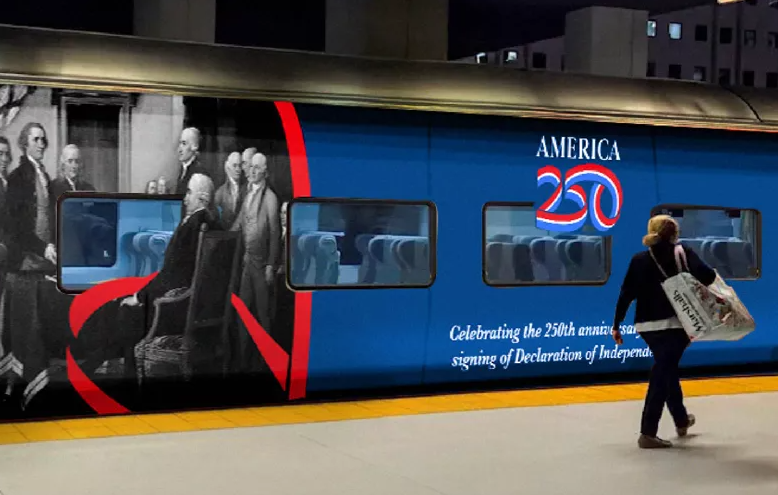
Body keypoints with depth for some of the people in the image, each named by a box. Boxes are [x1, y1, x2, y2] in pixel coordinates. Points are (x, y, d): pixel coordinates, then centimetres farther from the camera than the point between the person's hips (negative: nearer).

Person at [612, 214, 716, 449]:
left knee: (667, 369, 23)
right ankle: (648, 433, -8)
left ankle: (681, 420, 39)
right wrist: (711, 275, 3)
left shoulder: (638, 259, 6)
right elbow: (705, 274, -20)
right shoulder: (682, 254, -3)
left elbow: (626, 295, 3)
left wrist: (616, 325, 8)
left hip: (646, 325, 5)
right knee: (662, 375, -4)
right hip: (674, 323, -5)